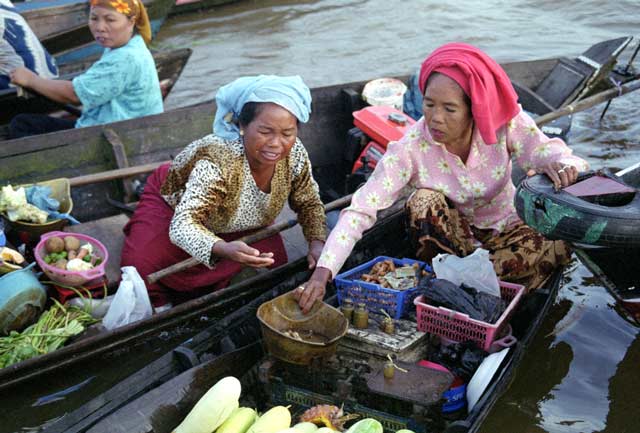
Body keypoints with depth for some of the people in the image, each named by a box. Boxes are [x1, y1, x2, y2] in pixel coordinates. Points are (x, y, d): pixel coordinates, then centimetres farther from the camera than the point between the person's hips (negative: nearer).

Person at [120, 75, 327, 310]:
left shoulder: (294, 154, -25)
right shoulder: (217, 161, -42)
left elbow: (309, 203, -7)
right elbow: (183, 224, -49)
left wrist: (317, 242, -27)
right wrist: (223, 249, -68)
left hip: (237, 225, 5)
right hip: (175, 206, -5)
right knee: (141, 263, -27)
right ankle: (161, 306, 8)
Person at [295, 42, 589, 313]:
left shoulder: (504, 122, -22)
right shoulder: (411, 148, -26)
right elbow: (360, 210, -30)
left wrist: (563, 164, -43)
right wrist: (322, 272, -42)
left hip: (503, 229, 2)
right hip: (448, 235, -2)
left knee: (557, 244, -28)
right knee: (424, 202, -34)